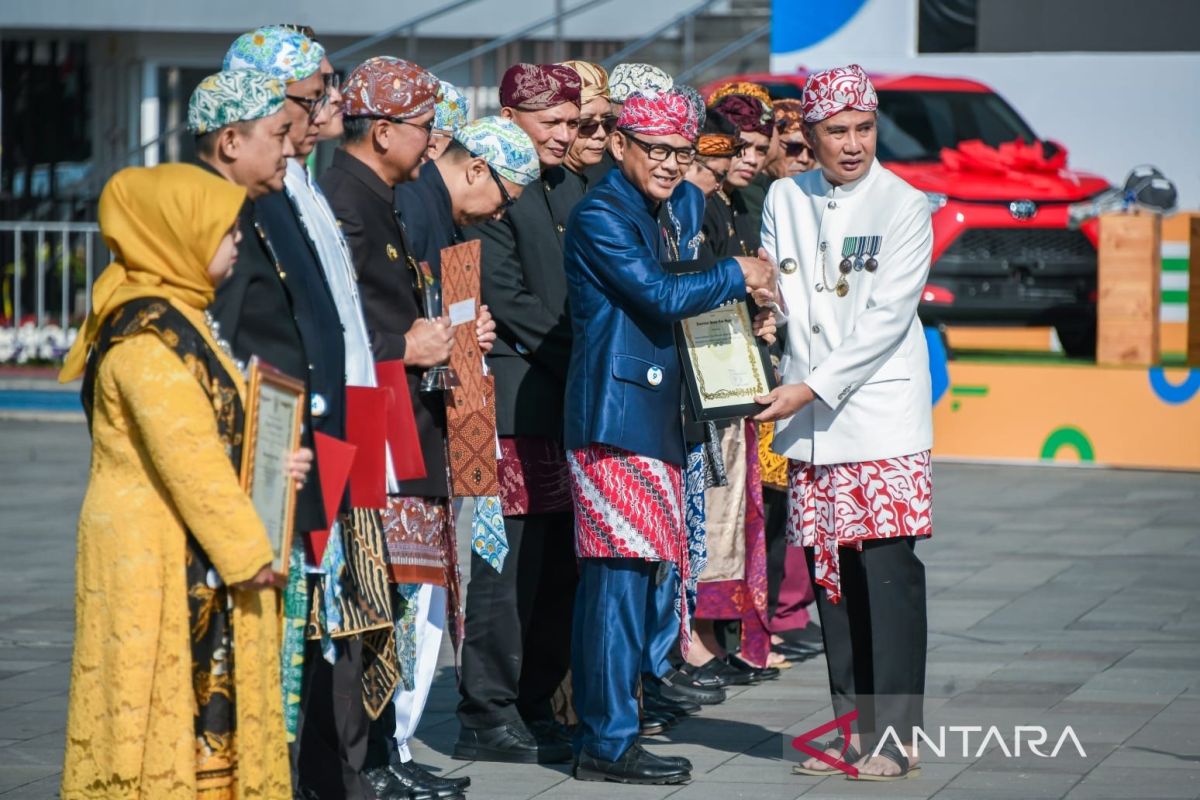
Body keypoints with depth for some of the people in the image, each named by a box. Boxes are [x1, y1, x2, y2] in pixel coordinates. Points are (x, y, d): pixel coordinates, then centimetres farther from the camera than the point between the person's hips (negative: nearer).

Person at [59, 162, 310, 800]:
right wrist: (247, 549, -18)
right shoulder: (149, 334, -18)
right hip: (154, 558, -10)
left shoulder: (174, 318, 14)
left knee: (202, 695, 11)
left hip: (186, 556, 10)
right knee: (168, 694, -5)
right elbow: (187, 455, -21)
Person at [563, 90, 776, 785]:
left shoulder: (672, 211, 17)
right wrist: (737, 276, -5)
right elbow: (661, 295, -17)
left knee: (636, 573, 10)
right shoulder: (601, 214, -10)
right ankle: (608, 742, -7)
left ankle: (608, 722, 15)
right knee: (621, 573, -9)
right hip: (615, 416, -9)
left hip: (653, 415, 9)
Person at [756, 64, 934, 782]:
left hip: (882, 417, -5)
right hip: (811, 424, 5)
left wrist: (813, 388, -14)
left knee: (888, 569, -9)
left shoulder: (904, 206, -4)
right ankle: (852, 725, 13)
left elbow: (887, 318, -11)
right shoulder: (785, 199, 10)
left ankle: (895, 736, -6)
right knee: (830, 572, 5)